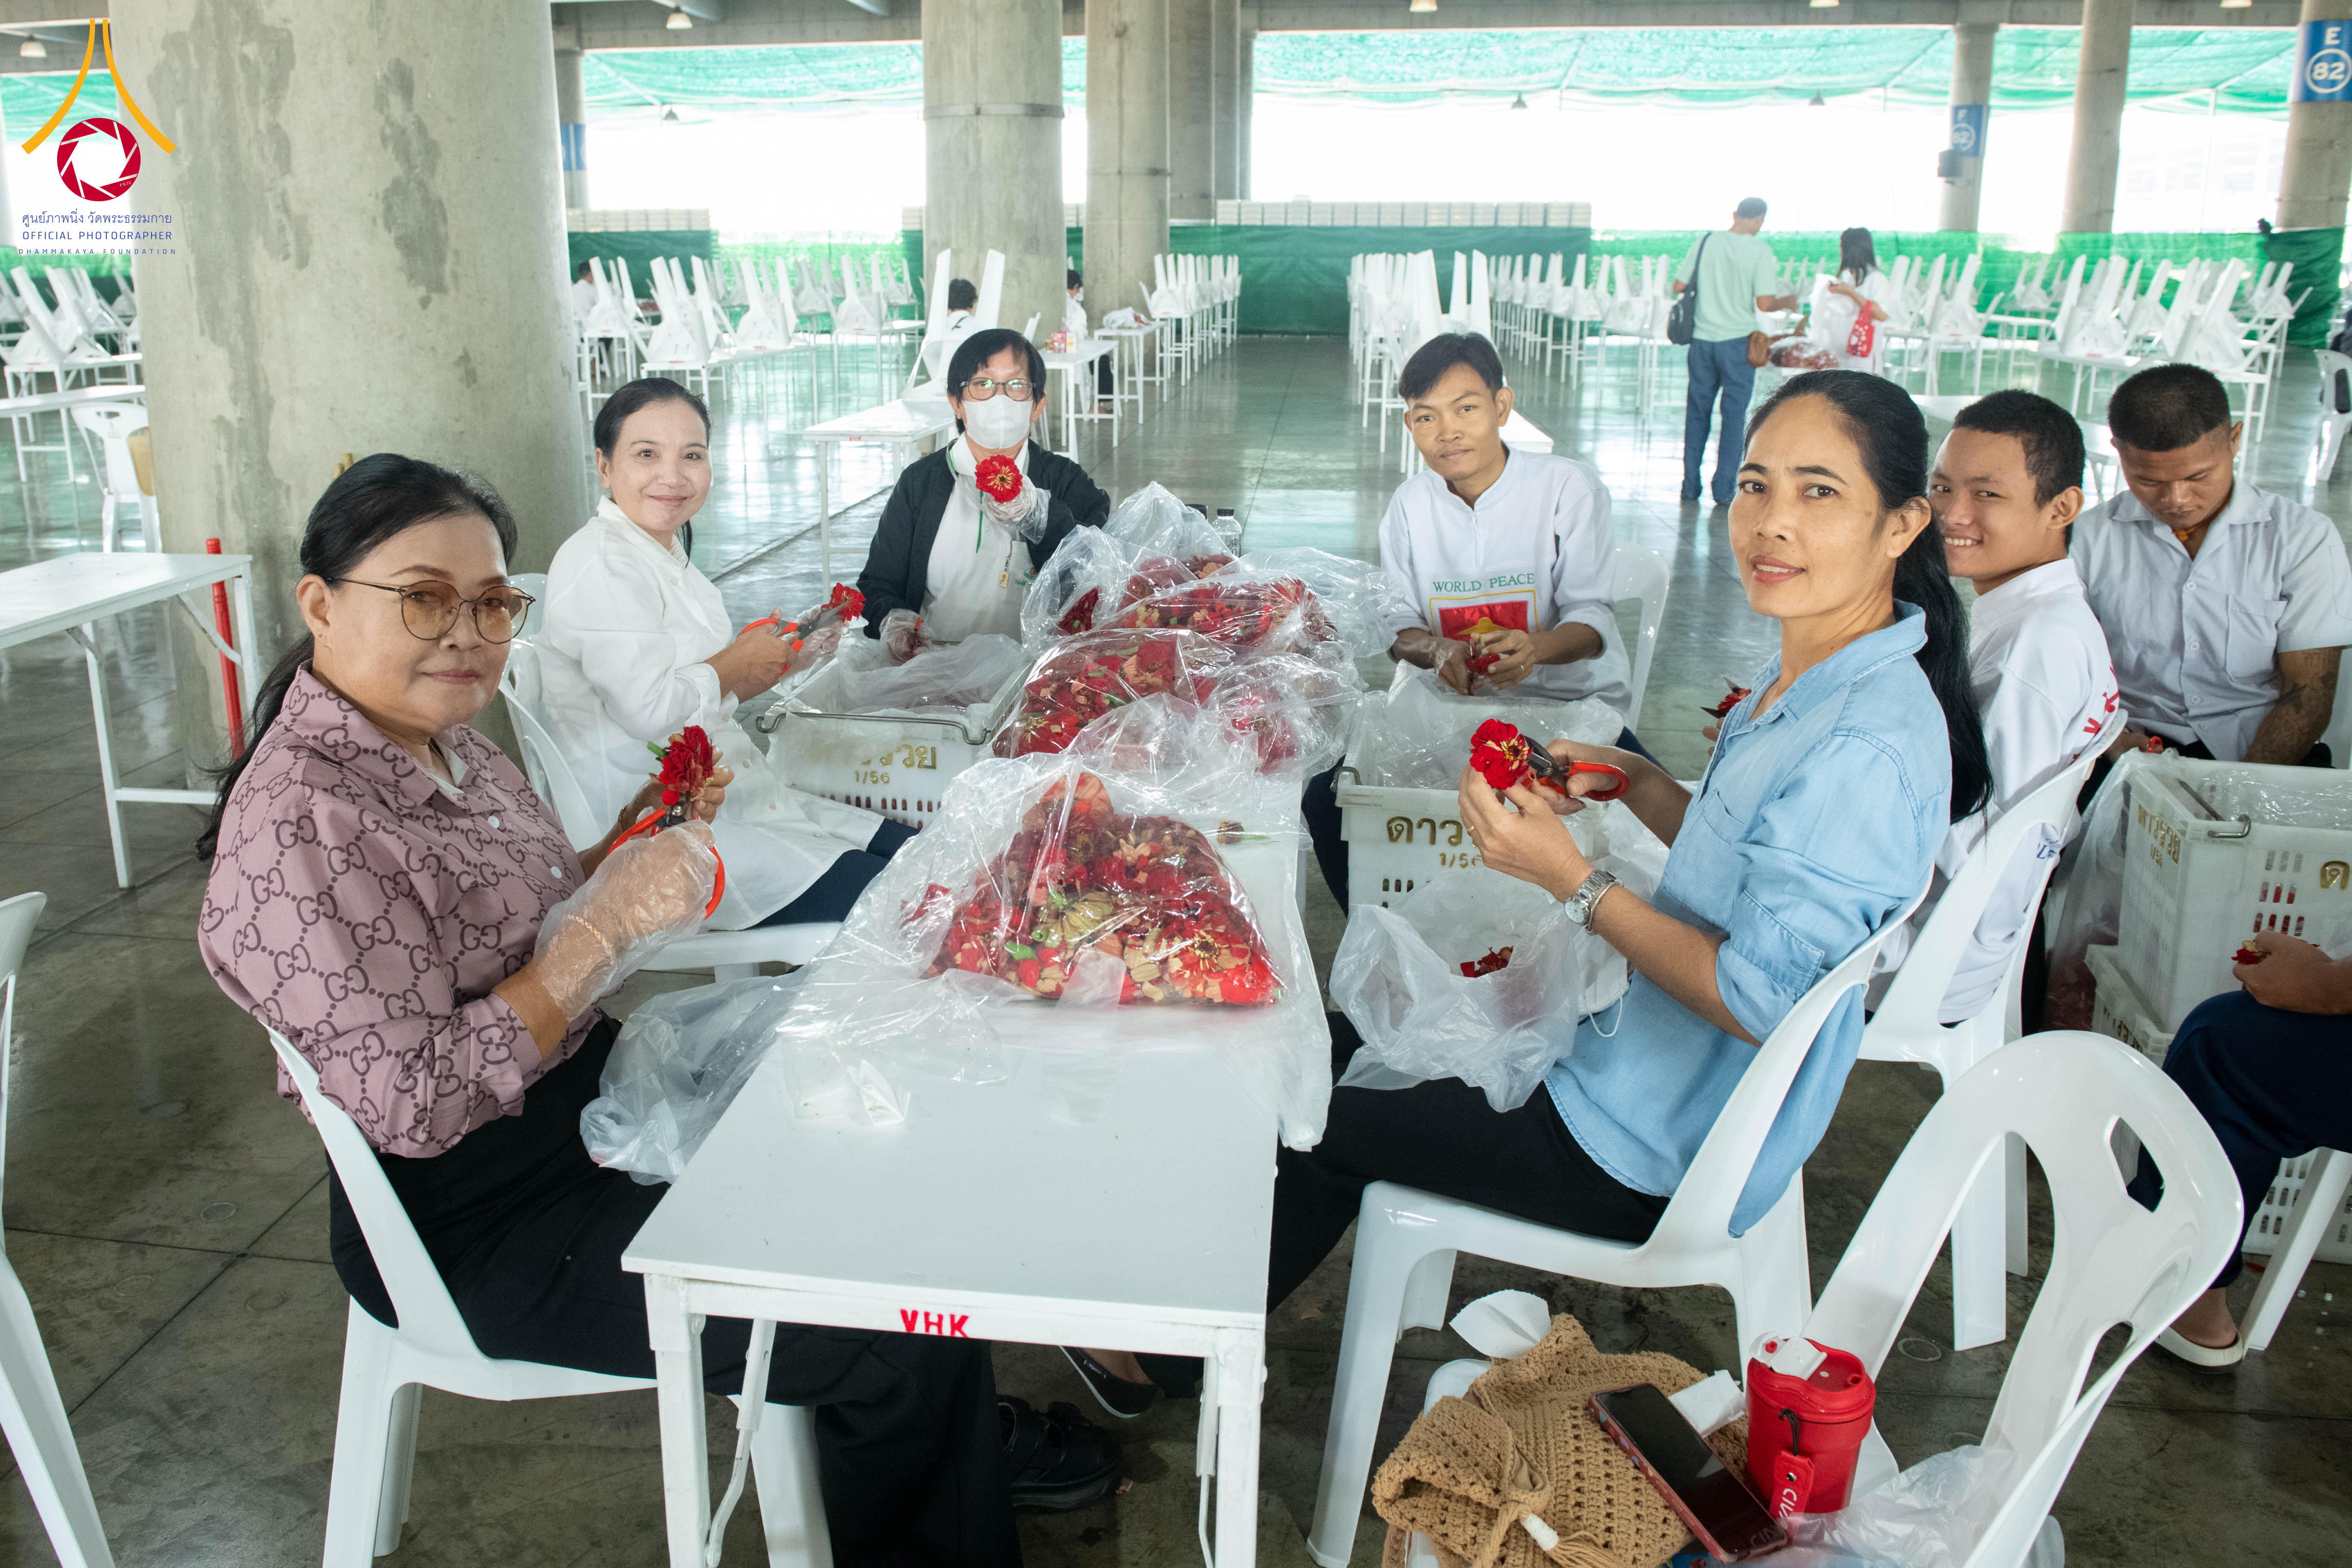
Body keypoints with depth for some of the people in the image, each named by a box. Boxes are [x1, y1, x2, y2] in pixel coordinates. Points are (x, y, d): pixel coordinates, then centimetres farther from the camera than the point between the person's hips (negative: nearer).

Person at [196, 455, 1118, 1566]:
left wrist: (638, 839, -1)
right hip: (488, 1228, -9)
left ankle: (955, 1435, 39)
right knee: (911, 1328, -10)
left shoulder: (441, 739, 3)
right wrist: (608, 927, -27)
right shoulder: (299, 823, -26)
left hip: (589, 1103, 10)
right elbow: (411, 1105, -27)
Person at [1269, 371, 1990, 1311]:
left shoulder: (1868, 745, -29)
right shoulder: (1805, 680, 1)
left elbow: (1758, 1000, -30)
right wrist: (1637, 783, 1)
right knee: (1344, 1046, 18)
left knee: (1313, 1125, 2)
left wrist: (1571, 880, -26)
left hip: (1656, 1156, -10)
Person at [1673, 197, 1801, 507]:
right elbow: (1764, 304, -14)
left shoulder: (1706, 242, 0)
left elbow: (1678, 287, 4)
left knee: (1697, 411, 11)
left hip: (1703, 338, 3)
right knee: (1734, 414, 5)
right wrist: (1787, 302, 7)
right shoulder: (1760, 251, -9)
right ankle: (1723, 488, 5)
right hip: (1737, 341, -3)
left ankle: (1690, 485, 14)